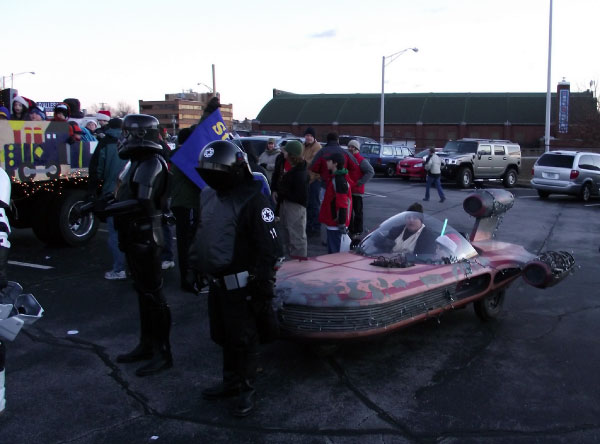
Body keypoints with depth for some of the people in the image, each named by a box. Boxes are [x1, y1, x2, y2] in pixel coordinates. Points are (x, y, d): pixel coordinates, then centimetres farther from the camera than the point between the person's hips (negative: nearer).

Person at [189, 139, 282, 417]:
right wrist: (196, 263, 21)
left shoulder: (252, 200, -19)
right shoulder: (208, 195, 6)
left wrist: (263, 289, -19)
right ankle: (230, 382, 38)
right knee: (223, 337, 20)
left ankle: (246, 390, 24)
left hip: (241, 285, -8)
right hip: (216, 282, 8)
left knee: (243, 340, 7)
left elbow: (270, 248, -19)